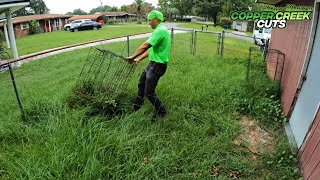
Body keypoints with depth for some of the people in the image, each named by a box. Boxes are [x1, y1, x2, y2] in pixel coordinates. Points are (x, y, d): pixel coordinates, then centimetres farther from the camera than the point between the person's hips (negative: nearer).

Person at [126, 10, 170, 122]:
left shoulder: (160, 30, -19)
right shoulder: (160, 30, 15)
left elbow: (145, 46, -24)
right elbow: (151, 49, 18)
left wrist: (133, 57, -14)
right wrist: (139, 59, 17)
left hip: (157, 65, -11)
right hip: (153, 63, 11)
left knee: (149, 93, -6)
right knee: (141, 83, 23)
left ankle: (161, 112, 13)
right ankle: (137, 107, 40)